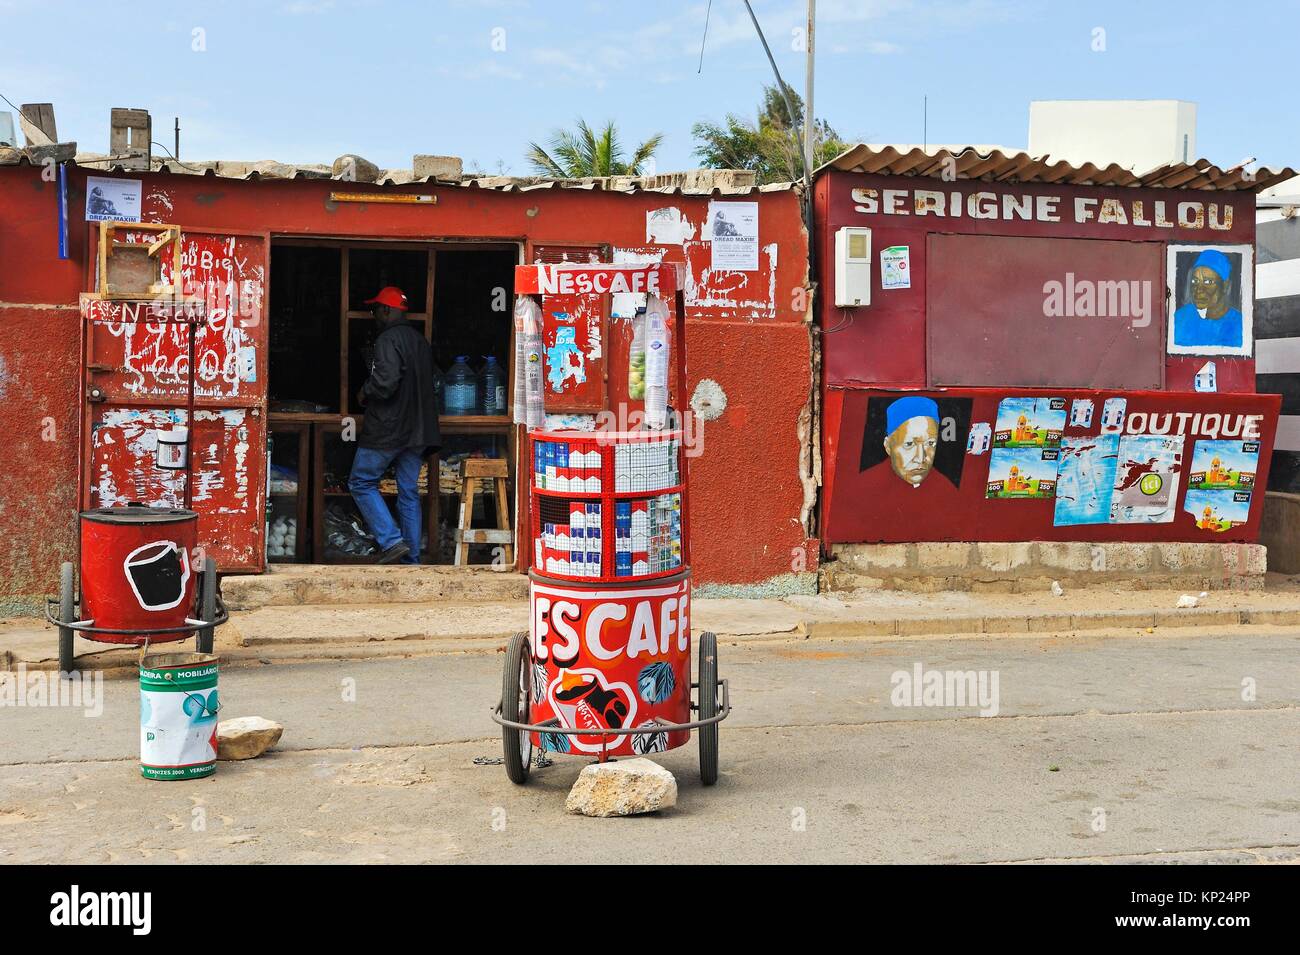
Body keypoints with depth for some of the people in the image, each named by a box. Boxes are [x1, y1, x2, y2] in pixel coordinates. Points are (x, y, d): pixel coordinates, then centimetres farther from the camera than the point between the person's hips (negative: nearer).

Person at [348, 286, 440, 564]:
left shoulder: (389, 339, -14)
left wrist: (364, 393, -6)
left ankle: (392, 541, -6)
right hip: (417, 429, 8)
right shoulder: (421, 340, 14)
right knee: (409, 493, 10)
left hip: (387, 429, -8)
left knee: (361, 483, 5)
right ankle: (412, 557, 12)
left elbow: (385, 382, -24)